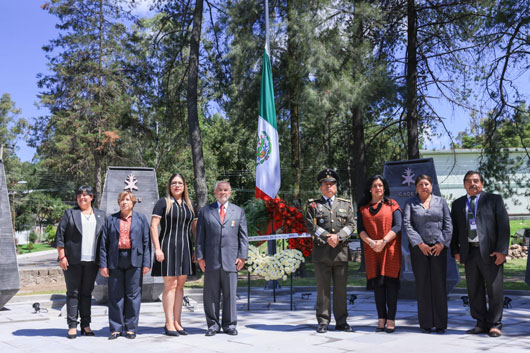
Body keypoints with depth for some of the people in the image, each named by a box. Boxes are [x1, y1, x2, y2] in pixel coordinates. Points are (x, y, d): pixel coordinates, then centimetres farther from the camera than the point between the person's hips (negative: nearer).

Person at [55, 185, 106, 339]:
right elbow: (60, 236, 1)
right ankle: (72, 326, 4)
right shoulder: (69, 214, 6)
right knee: (73, 292, 0)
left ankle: (86, 325, 13)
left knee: (87, 292, 7)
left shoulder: (100, 215, 13)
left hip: (92, 261, 2)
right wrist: (62, 256, -7)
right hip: (73, 261, -2)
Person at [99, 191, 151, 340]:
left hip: (134, 261, -1)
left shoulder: (141, 219, 9)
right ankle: (116, 328, 12)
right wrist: (103, 264, -1)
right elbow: (104, 243, 6)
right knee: (115, 295, 3)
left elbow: (146, 242, 4)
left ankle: (131, 328, 11)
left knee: (133, 295, 2)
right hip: (115, 261, 1)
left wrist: (146, 263, -4)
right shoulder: (111, 219, 11)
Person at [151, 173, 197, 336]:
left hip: (185, 248, 5)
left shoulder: (189, 205, 14)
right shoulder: (163, 203, -2)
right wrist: (157, 248, -16)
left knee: (180, 286, 8)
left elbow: (195, 227, 16)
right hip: (168, 247, -5)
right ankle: (169, 324, 2)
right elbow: (153, 226, -8)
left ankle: (177, 322, 15)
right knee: (170, 285, -4)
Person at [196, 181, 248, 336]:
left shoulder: (239, 211, 13)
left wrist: (242, 256, 0)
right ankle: (213, 324, 14)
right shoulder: (205, 211, 11)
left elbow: (243, 236, 10)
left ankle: (229, 324, 15)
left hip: (230, 259, 0)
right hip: (211, 260, 0)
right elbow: (200, 236, 8)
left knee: (230, 294, 4)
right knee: (211, 294, 3)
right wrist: (200, 257, 0)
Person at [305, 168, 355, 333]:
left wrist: (338, 236, -12)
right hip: (321, 252, -2)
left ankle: (341, 321, 13)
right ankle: (323, 321, 8)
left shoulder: (346, 205, 15)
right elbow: (310, 226, -2)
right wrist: (327, 238, -13)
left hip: (341, 251, 2)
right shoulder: (313, 205, 9)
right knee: (323, 288, 1)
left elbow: (351, 225, 5)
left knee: (341, 288, 5)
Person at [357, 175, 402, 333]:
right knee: (377, 284, 3)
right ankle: (381, 319, 8)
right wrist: (371, 242, -14)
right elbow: (360, 229, 4)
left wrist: (383, 241, -17)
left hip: (390, 249, -2)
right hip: (372, 251, 2)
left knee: (390, 282, -5)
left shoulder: (392, 205, 5)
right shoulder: (363, 208, 12)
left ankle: (391, 320, 0)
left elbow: (397, 226, -4)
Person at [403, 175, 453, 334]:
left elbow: (448, 224, 4)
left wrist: (442, 243, -8)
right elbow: (407, 224, -5)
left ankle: (440, 323, 8)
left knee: (439, 284, 0)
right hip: (418, 248, -1)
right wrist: (419, 243, -13)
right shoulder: (410, 203, 6)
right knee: (422, 285, 1)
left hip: (438, 248, 1)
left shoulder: (441, 202, 10)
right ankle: (425, 324, 7)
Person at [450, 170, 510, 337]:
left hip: (490, 252, -3)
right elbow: (454, 228, 15)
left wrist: (502, 250, -10)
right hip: (469, 253, 4)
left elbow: (504, 225, -3)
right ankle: (481, 323, 18)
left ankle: (494, 325, 12)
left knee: (495, 289, 1)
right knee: (474, 290, 8)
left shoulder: (494, 199, 4)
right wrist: (455, 250, 4)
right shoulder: (458, 204, 14)